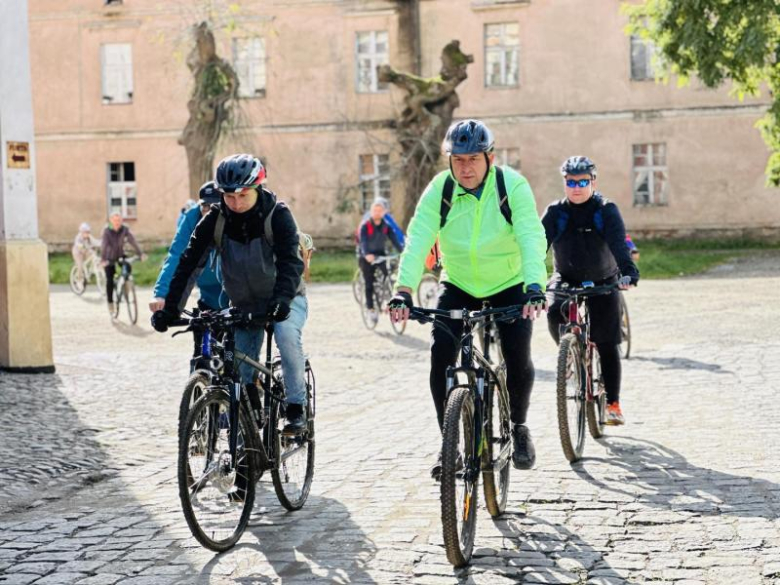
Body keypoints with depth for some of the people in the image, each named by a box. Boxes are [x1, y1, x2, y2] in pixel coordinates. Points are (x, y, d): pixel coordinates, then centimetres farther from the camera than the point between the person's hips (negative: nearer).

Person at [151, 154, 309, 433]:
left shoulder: (277, 214, -20)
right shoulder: (215, 220, -12)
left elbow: (290, 261, -32)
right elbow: (188, 262, -17)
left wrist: (282, 299, -49)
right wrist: (169, 307, -29)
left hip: (285, 300, -3)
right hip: (244, 304, 3)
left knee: (286, 333, -33)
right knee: (239, 372, -9)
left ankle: (296, 407, -21)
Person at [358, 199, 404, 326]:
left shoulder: (386, 226, -3)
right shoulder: (365, 226, -14)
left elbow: (394, 239, -12)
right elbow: (363, 242, -27)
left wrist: (403, 251, -28)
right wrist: (366, 255, -46)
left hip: (381, 254, 3)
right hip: (367, 257, -3)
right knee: (369, 283, -8)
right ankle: (371, 308, -1)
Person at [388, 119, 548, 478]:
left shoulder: (513, 186, -20)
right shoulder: (439, 190, -16)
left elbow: (532, 239, -30)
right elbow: (417, 242, -25)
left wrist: (535, 288, -45)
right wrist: (403, 292, -39)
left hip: (508, 286, -1)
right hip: (458, 288, 1)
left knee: (518, 356, -14)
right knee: (441, 354, -15)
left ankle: (519, 427, 14)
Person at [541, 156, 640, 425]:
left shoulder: (606, 210, -15)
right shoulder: (555, 212, -11)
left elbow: (618, 243, -29)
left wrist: (628, 271, -48)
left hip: (602, 282, -1)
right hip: (566, 278, 1)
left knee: (607, 344, -4)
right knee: (554, 312, -30)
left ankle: (613, 403, 7)